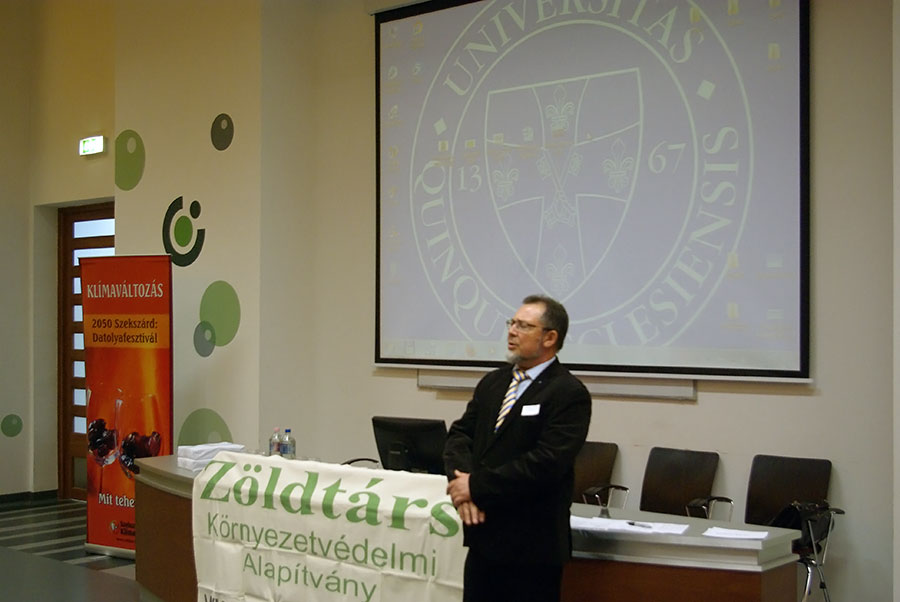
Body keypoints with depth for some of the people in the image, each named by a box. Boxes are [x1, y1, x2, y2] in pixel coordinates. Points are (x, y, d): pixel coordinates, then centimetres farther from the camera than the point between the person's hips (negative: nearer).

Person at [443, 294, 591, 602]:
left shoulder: (569, 394, -12)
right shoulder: (492, 383, 13)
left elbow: (546, 462, -21)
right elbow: (460, 435, 8)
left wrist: (477, 486, -18)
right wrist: (462, 480, -12)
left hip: (531, 544, -6)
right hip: (483, 535, 7)